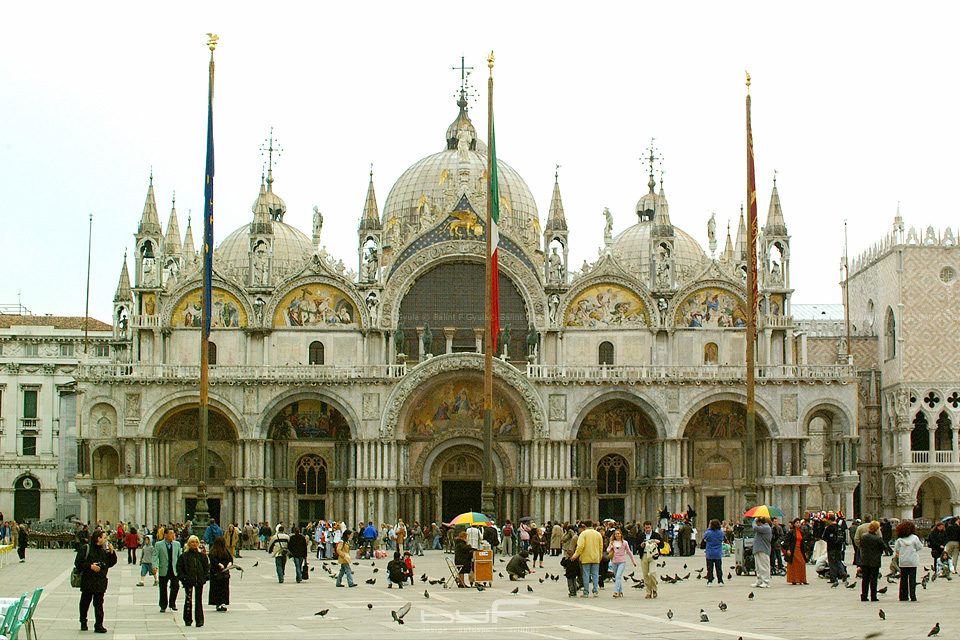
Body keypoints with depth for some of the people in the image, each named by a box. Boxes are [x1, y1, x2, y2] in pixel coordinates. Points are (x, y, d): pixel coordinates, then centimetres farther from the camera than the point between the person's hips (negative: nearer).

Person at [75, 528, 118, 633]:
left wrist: (112, 553, 2)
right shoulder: (85, 549, -2)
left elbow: (111, 563, 15)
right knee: (85, 603, 10)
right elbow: (78, 563, -6)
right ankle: (83, 623, 26)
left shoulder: (104, 551, 14)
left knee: (99, 604, -4)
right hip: (87, 580, -3)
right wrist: (90, 566, -16)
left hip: (100, 582, 3)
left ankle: (99, 625, -4)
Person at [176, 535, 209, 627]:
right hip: (188, 581, -1)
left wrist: (205, 577, 0)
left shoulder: (202, 555, 9)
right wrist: (183, 578, -7)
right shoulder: (184, 556, 2)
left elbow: (207, 567, 12)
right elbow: (179, 568, 2)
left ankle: (199, 620, 2)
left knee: (198, 600, 1)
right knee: (188, 600, 2)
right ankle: (188, 619, 12)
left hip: (199, 581, 1)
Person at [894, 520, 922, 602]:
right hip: (912, 561, -2)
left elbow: (896, 549, 1)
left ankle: (903, 596, 8)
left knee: (903, 579, 8)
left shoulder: (899, 539, -1)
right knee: (912, 578, 1)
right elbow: (919, 547, 1)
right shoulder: (914, 538, -5)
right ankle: (912, 596, -3)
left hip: (902, 561, 2)